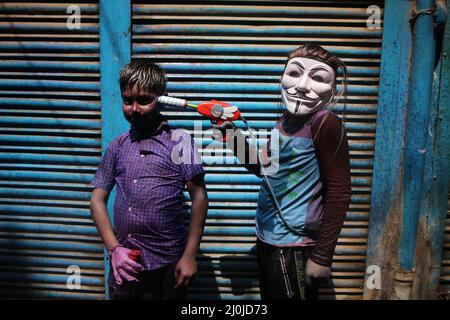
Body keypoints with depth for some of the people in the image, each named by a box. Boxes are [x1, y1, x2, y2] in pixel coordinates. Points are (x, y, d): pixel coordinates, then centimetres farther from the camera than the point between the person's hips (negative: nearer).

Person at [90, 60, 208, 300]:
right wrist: (114, 249, -3)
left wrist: (190, 256, -9)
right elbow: (98, 200, 7)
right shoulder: (117, 146, 5)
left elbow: (199, 197, -7)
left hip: (167, 263, -3)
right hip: (123, 263, 3)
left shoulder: (179, 141, -6)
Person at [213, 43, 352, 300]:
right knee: (269, 296, 24)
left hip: (294, 246, -8)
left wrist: (322, 255, -16)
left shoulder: (326, 123, -18)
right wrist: (235, 138, 2)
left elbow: (339, 192, -18)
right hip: (267, 238, 8)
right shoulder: (287, 118, 4)